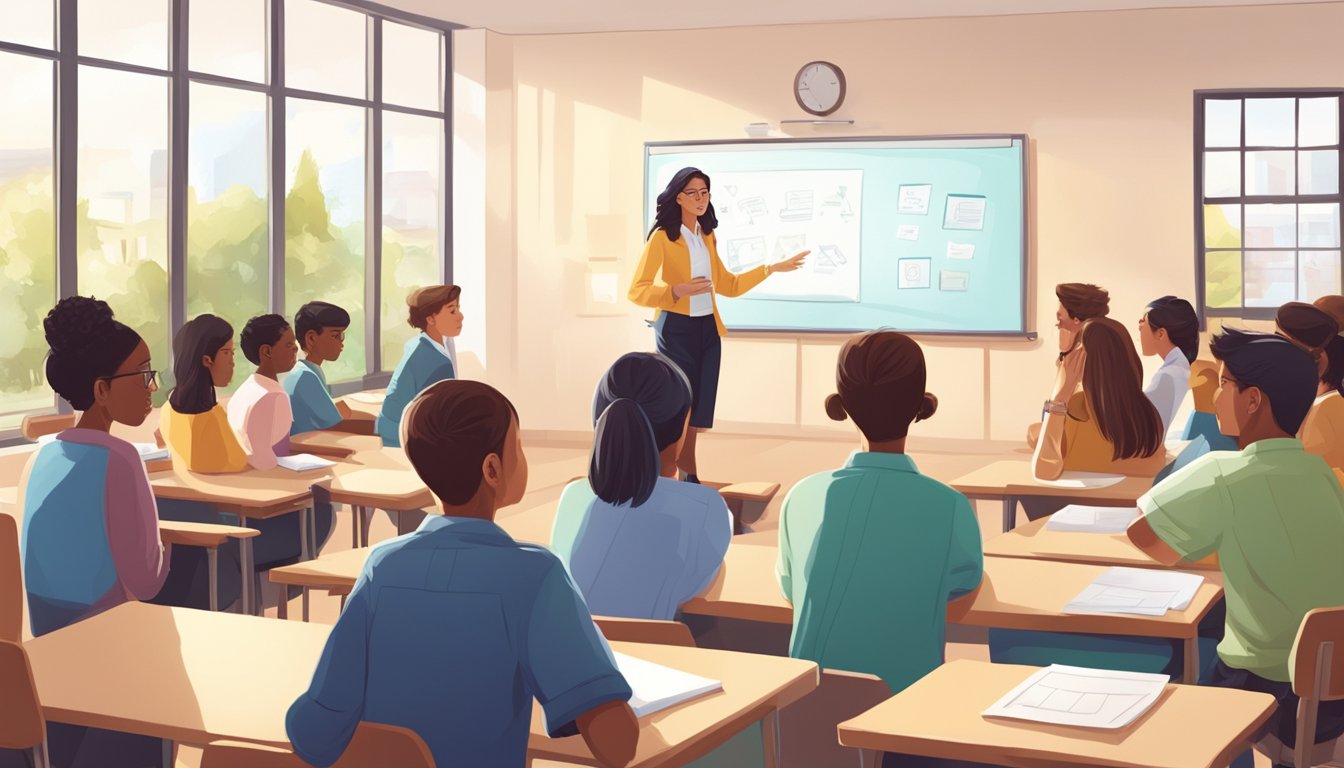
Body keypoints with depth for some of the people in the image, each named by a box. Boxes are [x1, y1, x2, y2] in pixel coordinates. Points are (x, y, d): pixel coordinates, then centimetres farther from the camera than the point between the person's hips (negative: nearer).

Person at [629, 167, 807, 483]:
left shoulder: (706, 237, 12)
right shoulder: (662, 237, -9)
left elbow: (729, 286, 19)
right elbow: (637, 291, -14)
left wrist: (771, 268, 16)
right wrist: (680, 290, -27)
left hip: (708, 329, 6)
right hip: (676, 329, -6)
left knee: (697, 410, 7)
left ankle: (689, 481, 14)